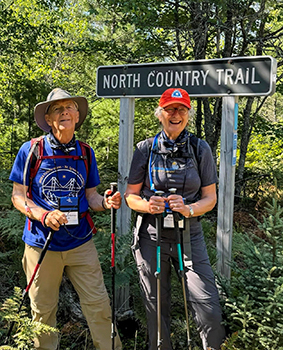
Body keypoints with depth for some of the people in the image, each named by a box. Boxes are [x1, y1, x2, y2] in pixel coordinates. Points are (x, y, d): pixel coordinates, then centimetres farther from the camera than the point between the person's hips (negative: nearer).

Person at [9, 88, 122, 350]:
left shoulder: (85, 152, 6)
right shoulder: (31, 150, -4)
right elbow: (18, 196, -2)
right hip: (41, 243, -2)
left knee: (98, 304, 3)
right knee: (43, 309, 13)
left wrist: (106, 202, -12)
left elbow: (90, 195, 10)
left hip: (81, 242, 2)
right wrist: (44, 215, -19)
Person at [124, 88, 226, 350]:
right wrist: (147, 205, -17)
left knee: (209, 310, -5)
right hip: (151, 237, 0)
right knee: (156, 307, 11)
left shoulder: (200, 149, 3)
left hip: (189, 236, 0)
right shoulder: (145, 149, 2)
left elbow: (210, 197, 4)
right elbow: (130, 195, 4)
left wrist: (189, 209, -17)